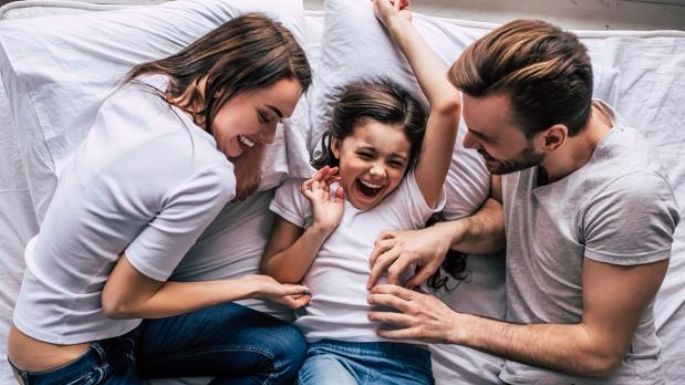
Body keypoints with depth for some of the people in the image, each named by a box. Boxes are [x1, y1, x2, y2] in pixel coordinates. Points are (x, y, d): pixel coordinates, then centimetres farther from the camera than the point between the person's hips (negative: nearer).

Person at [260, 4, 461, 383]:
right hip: (328, 349, -2)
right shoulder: (304, 190, 8)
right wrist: (319, 228, -6)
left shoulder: (410, 196, 4)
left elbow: (448, 104, -6)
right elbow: (273, 278, 8)